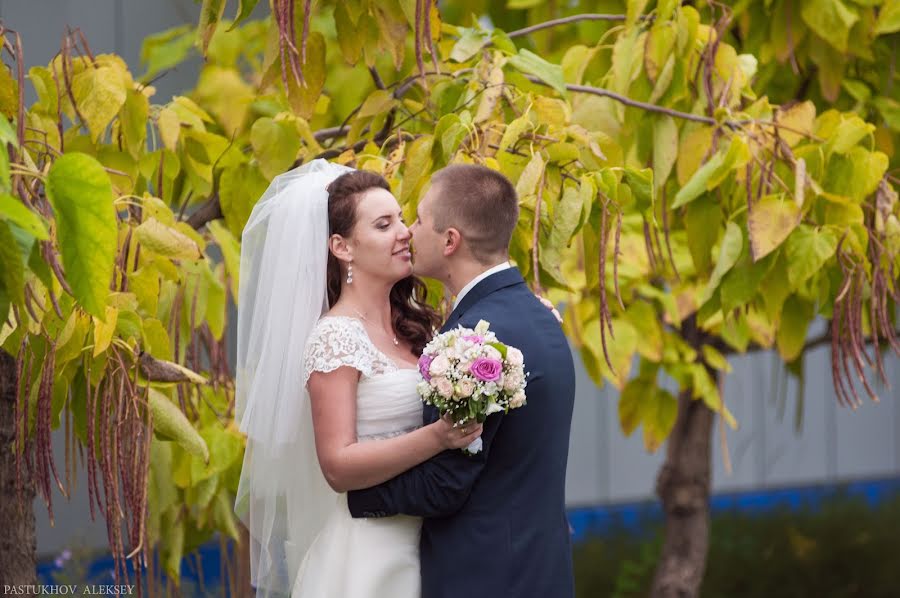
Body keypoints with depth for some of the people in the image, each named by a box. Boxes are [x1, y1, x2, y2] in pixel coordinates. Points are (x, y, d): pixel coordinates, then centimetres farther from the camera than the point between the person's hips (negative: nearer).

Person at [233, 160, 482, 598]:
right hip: (367, 556, -7)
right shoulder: (335, 337, -13)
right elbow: (338, 466, -18)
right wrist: (435, 438, -31)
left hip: (418, 546, 7)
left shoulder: (410, 327, 8)